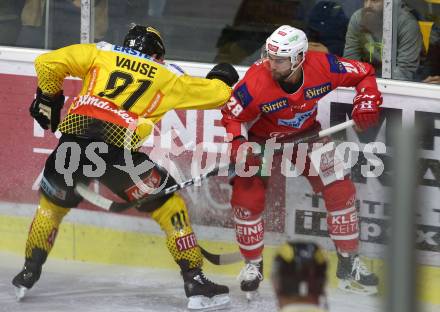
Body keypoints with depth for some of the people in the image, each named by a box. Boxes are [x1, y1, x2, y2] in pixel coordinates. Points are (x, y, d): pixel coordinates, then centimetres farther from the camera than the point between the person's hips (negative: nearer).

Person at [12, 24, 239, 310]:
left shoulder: (101, 53, 21)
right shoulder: (167, 76, 19)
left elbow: (48, 63, 13)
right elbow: (217, 93, 23)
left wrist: (48, 98, 29)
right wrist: (223, 80, 45)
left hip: (73, 139, 2)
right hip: (119, 150, -2)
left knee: (52, 204, 29)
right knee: (169, 205, 13)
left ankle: (28, 275, 33)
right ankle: (195, 282, 8)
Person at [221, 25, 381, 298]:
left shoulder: (322, 67, -28)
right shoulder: (255, 82, -34)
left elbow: (364, 74, -11)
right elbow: (232, 116, -18)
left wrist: (367, 101, -27)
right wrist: (238, 144, -35)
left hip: (306, 134, 2)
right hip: (261, 139, -2)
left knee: (340, 190, -4)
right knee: (247, 200, -12)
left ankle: (349, 264, 11)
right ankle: (253, 265, 12)